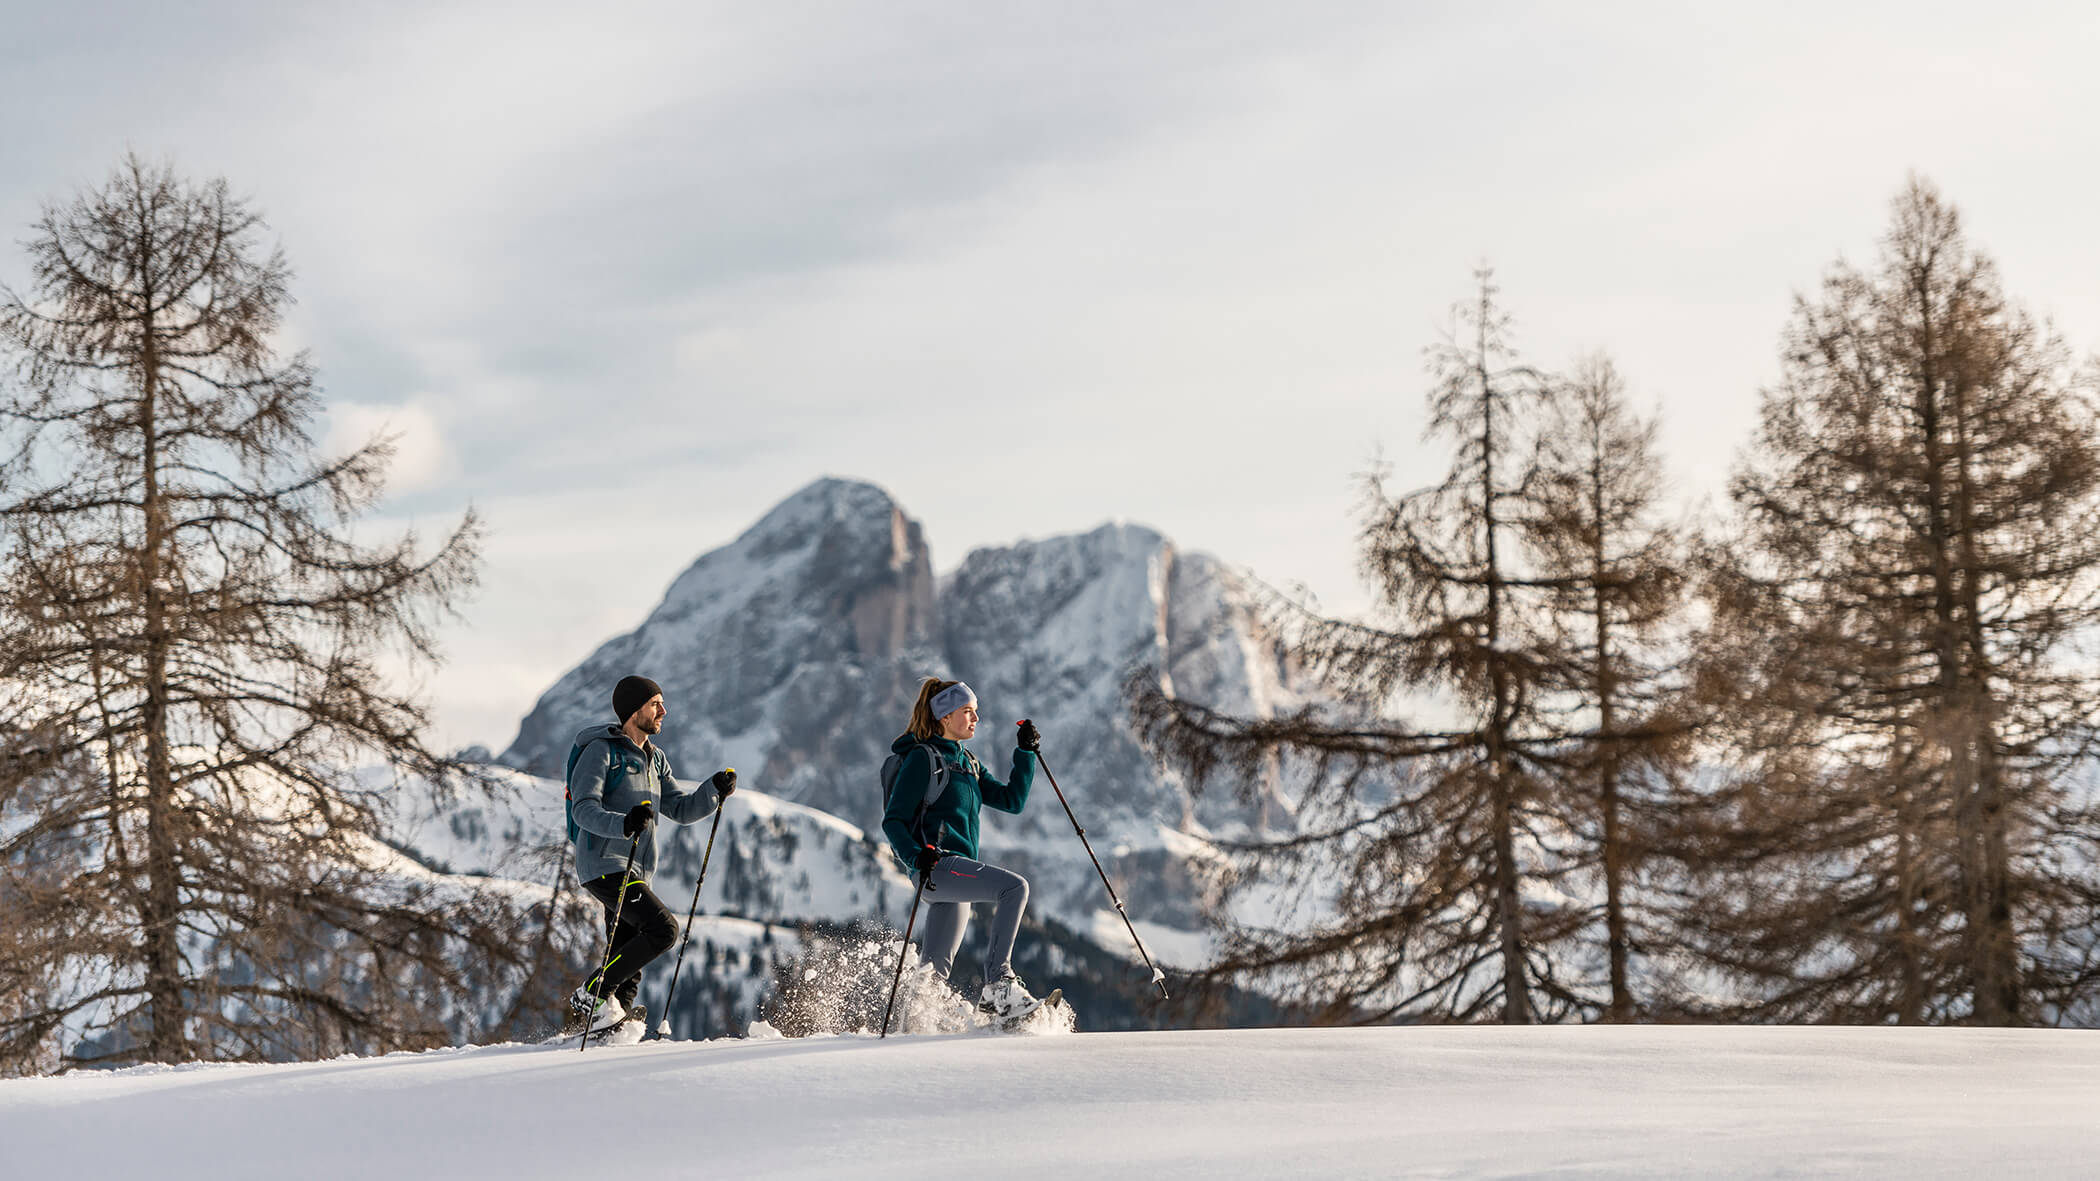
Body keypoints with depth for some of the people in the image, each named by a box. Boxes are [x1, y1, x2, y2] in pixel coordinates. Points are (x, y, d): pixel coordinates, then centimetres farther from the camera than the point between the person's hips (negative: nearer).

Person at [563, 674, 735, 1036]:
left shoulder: (654, 759, 20)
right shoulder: (601, 751, -6)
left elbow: (681, 809, 20)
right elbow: (584, 809, -17)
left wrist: (714, 791, 2)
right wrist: (623, 824, -35)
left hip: (634, 871, 9)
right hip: (605, 865, -9)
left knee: (628, 961, 4)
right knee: (664, 928, -21)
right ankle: (592, 996, -13)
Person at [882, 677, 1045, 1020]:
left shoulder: (967, 762, 21)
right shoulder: (923, 758, -4)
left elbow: (1011, 800, 18)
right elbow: (893, 821, -9)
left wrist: (1027, 753, 10)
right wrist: (917, 857, -25)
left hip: (956, 874, 9)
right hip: (937, 866, -9)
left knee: (935, 970, 7)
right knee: (1014, 886, -26)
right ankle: (998, 984, -30)